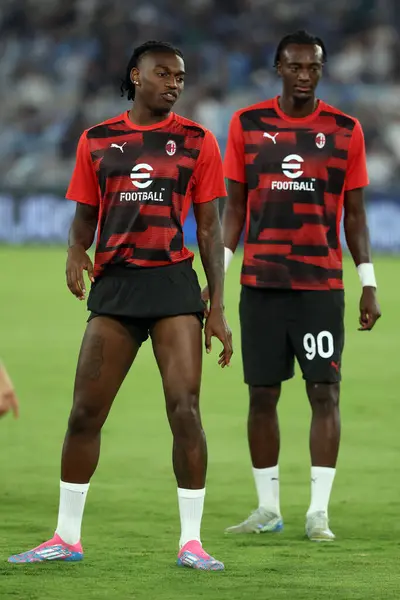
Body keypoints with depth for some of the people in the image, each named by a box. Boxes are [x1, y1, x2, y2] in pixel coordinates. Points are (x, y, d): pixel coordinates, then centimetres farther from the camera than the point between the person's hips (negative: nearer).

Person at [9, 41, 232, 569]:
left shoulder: (197, 142, 4)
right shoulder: (97, 141, 9)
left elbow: (210, 227, 5)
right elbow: (85, 215, 15)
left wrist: (217, 308, 0)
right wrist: (76, 252, -9)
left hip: (174, 285, -2)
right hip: (114, 284, 2)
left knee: (185, 410, -11)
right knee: (84, 412, 2)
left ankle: (191, 541, -4)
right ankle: (67, 537, 14)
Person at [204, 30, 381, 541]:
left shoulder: (345, 131, 3)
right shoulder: (247, 125, 5)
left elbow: (354, 214, 7)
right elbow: (234, 207, 8)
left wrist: (368, 283, 2)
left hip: (322, 286, -1)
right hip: (260, 283, 1)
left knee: (325, 392, -6)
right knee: (262, 394, 4)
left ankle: (318, 512, -3)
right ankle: (267, 509, 14)